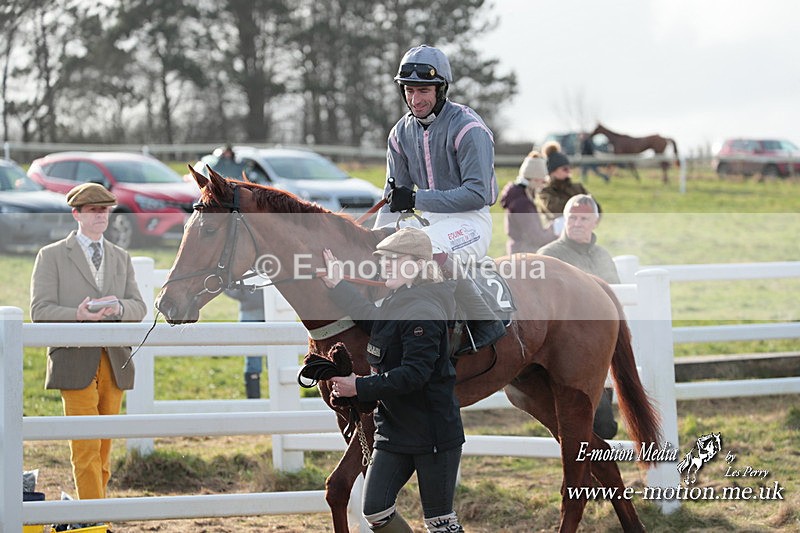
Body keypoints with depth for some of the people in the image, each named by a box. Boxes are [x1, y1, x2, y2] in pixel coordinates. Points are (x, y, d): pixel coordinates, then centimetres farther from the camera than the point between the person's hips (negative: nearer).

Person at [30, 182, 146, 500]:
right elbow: (40, 310, -5)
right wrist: (77, 315, -22)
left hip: (114, 364, 5)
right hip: (76, 363, -5)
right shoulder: (52, 256, 3)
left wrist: (119, 308, -14)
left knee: (104, 447, 7)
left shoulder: (121, 258, 17)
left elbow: (139, 308, 10)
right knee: (86, 449, -10)